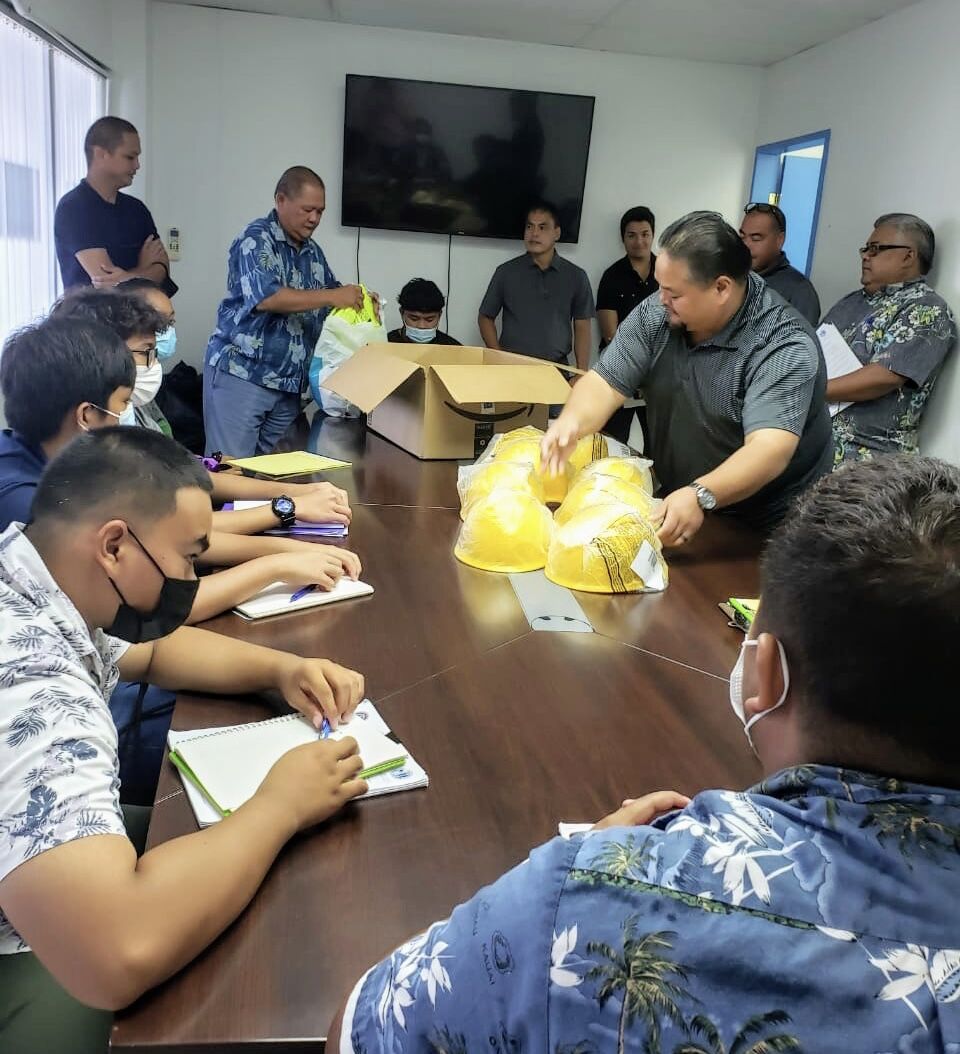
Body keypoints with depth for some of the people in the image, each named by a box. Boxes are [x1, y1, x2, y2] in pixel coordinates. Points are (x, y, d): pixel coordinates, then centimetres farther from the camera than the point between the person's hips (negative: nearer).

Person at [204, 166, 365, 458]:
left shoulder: (313, 251, 14)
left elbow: (327, 303, 22)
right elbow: (265, 298, -24)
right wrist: (332, 296, -23)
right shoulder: (256, 239, -9)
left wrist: (356, 300, -1)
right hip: (241, 373, -7)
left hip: (289, 383, 7)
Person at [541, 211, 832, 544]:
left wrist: (701, 496, -47)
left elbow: (769, 451, -32)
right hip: (673, 505, 5)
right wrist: (572, 421, -26)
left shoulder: (786, 348, -22)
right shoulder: (656, 315, -5)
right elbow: (605, 382, -5)